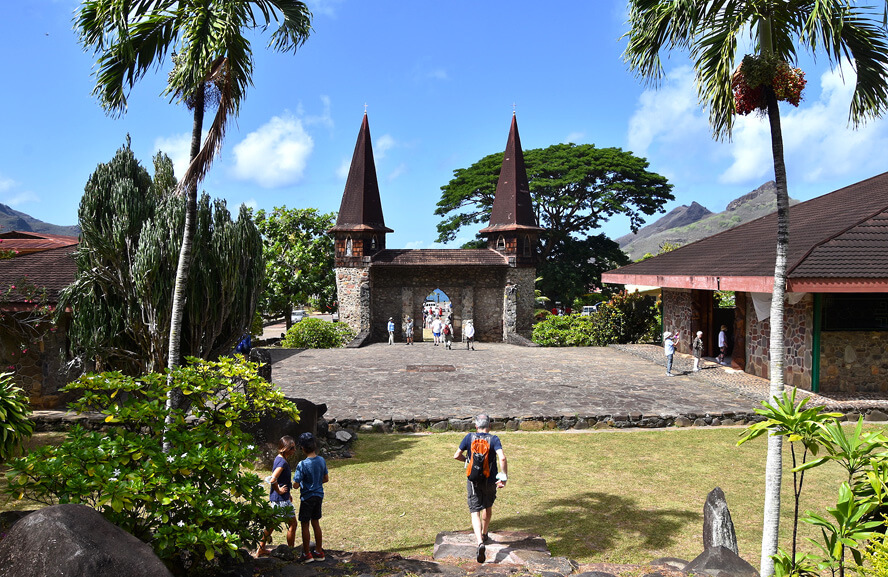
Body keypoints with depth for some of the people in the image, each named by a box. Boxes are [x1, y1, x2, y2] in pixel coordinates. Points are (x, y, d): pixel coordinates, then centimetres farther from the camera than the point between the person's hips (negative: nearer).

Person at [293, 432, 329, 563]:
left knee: (305, 525, 7)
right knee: (316, 523, 17)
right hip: (319, 496, 6)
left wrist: (301, 483, 3)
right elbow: (326, 478, 7)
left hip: (307, 497, -6)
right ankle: (319, 552, 24)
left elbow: (295, 485, -19)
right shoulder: (321, 460, -4)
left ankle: (307, 554, 16)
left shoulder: (302, 464, -21)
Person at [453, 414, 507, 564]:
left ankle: (480, 543, -22)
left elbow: (456, 455, -2)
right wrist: (504, 477, -14)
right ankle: (484, 535, 45)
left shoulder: (469, 437, -4)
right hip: (490, 481, 1)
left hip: (473, 481, -1)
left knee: (475, 512, -2)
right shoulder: (494, 439, -9)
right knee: (488, 507, 26)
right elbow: (502, 458, -23)